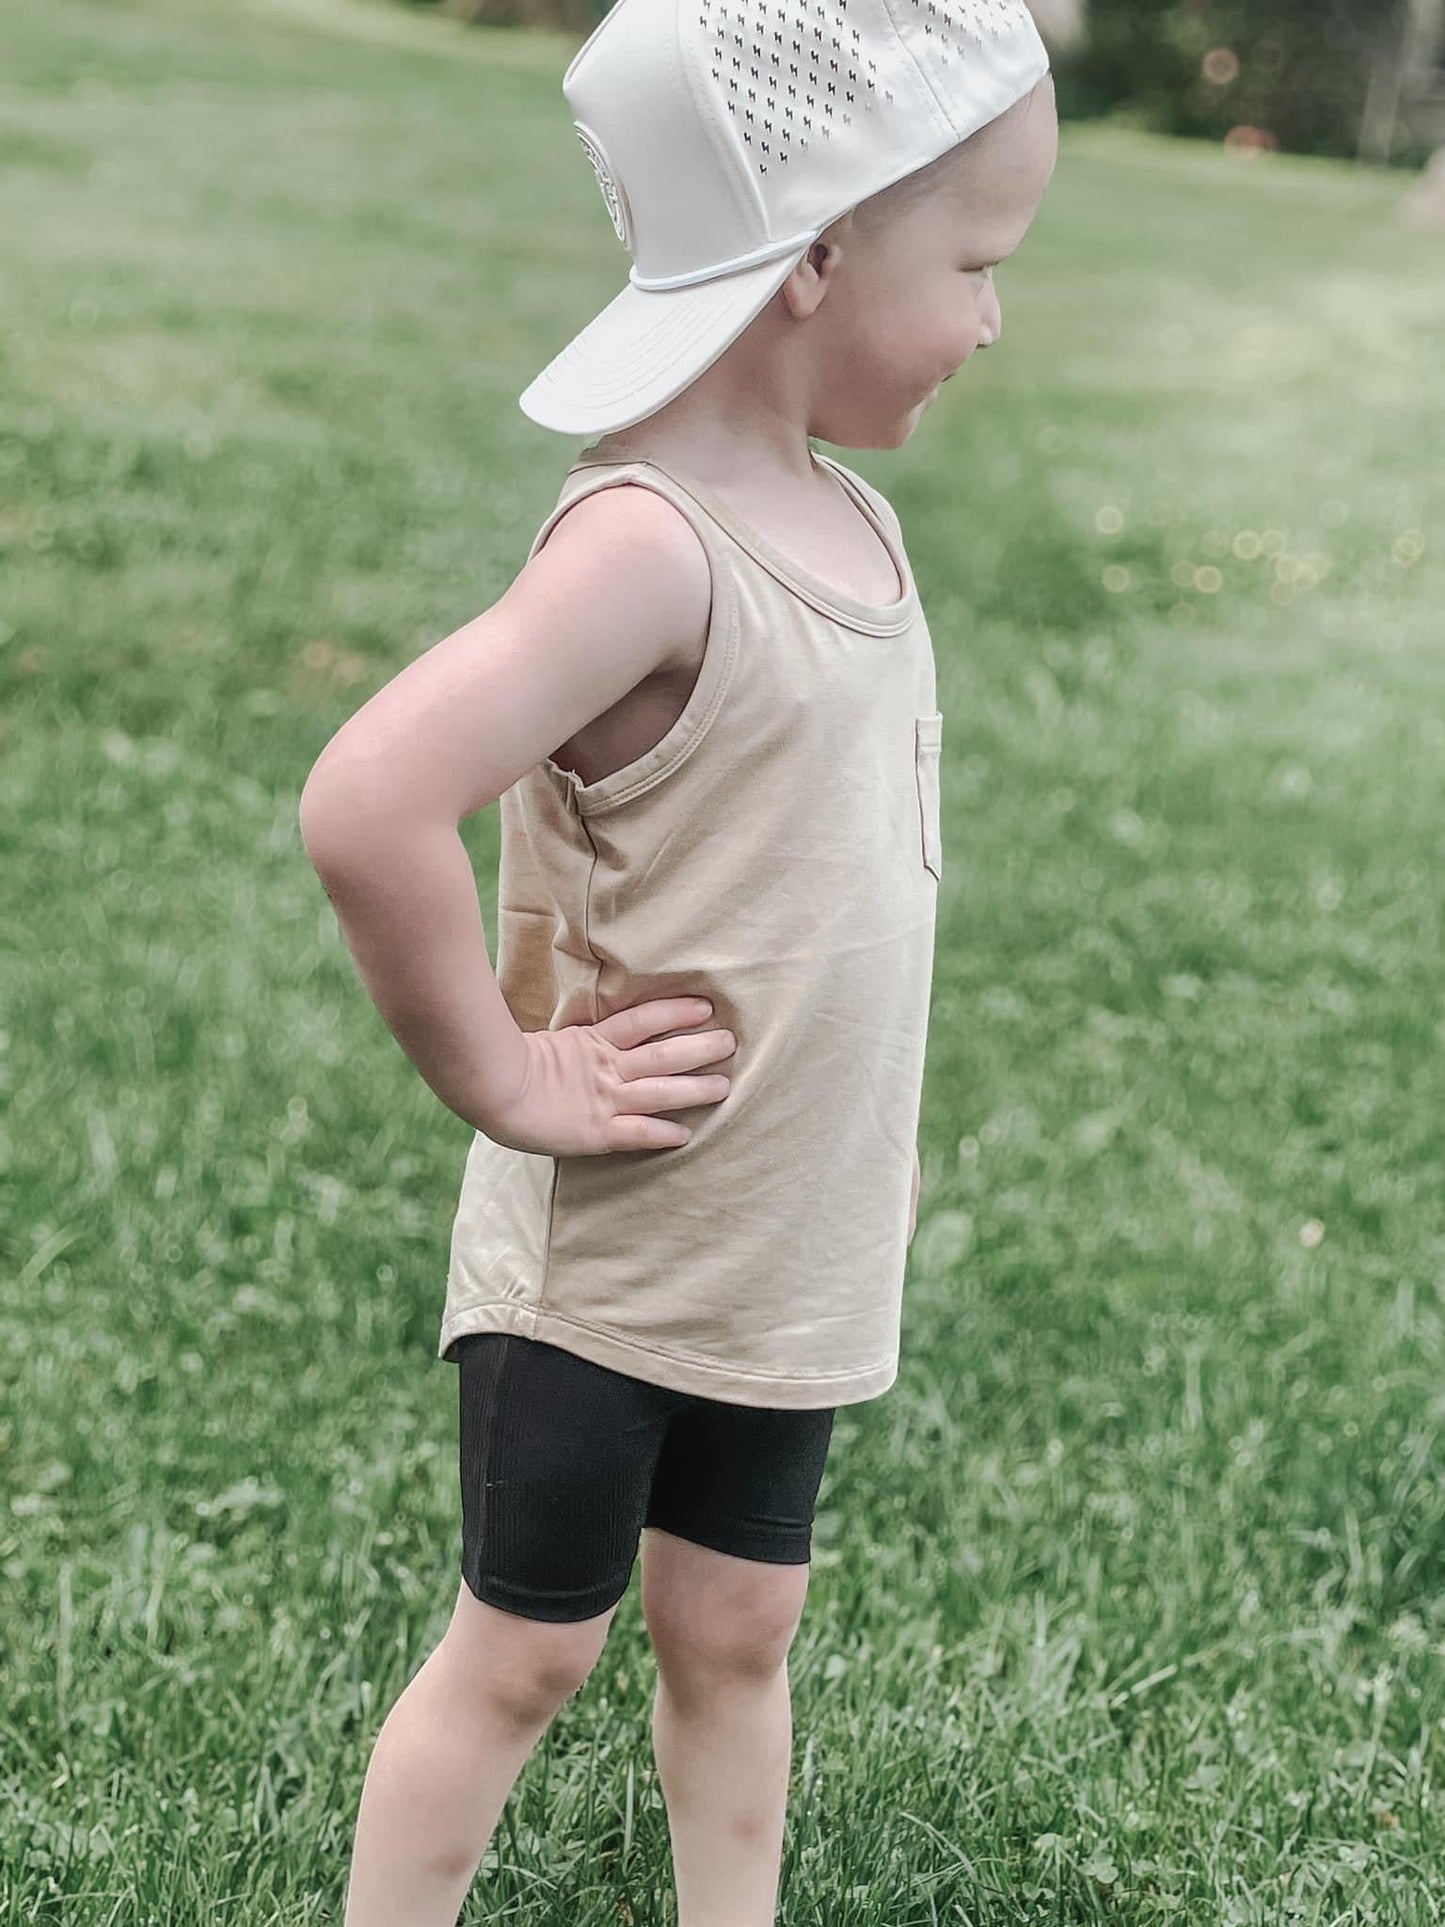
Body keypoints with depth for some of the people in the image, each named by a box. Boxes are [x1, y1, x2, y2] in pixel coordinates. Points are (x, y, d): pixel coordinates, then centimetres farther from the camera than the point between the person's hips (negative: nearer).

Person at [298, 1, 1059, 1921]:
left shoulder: (849, 518, 2)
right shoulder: (649, 543, -25)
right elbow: (368, 806, -37)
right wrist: (502, 1079, -24)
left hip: (786, 1262, 7)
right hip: (601, 1262, -7)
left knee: (736, 1637, 19)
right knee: (525, 1653, 9)